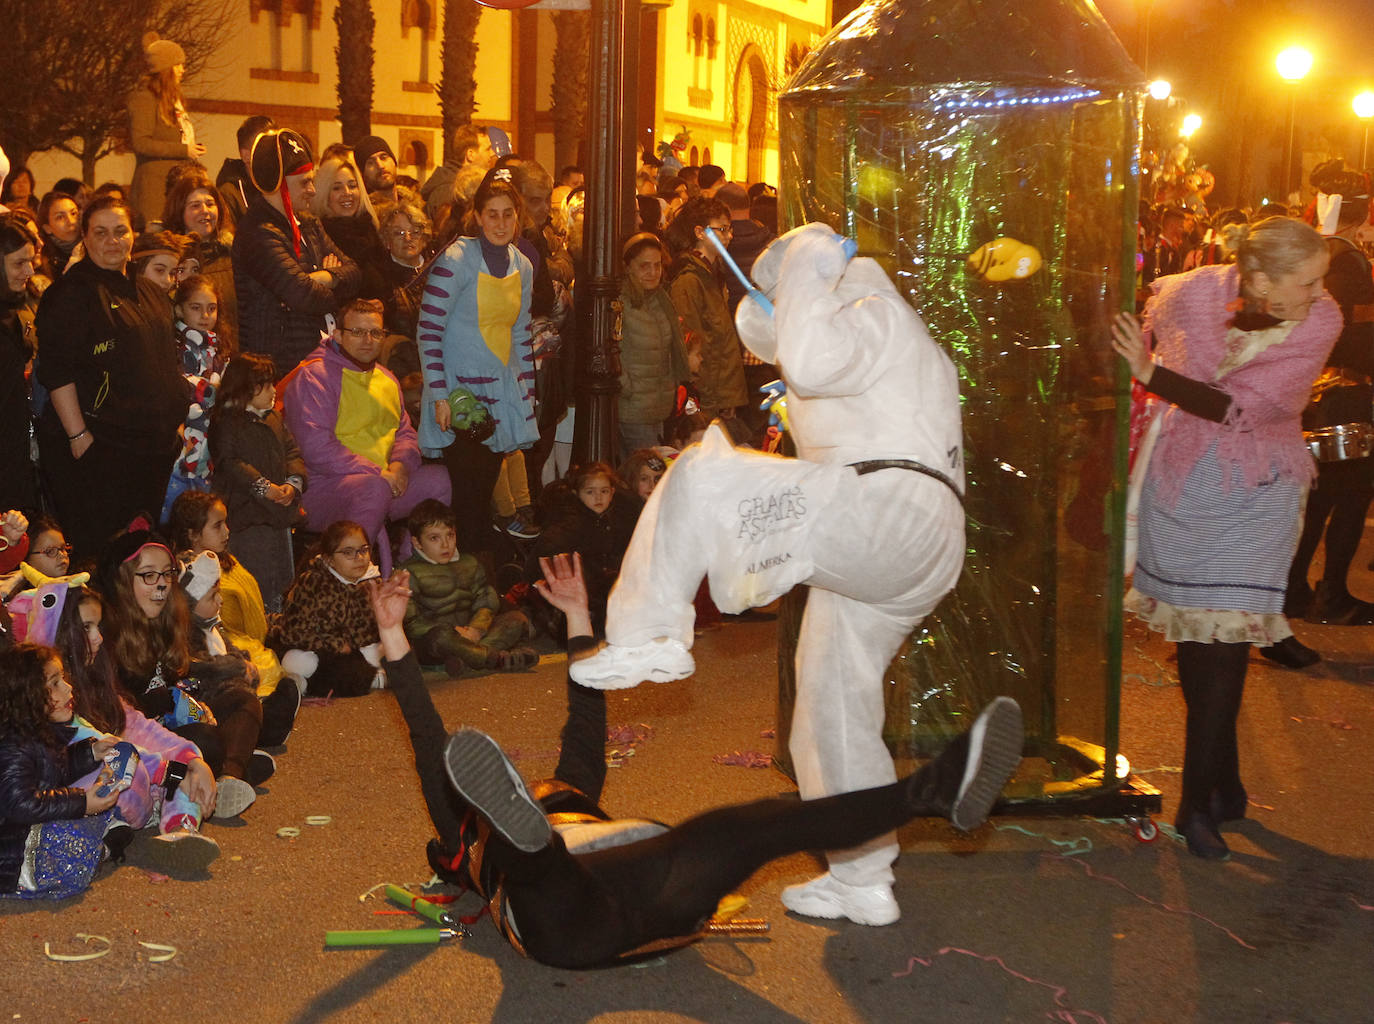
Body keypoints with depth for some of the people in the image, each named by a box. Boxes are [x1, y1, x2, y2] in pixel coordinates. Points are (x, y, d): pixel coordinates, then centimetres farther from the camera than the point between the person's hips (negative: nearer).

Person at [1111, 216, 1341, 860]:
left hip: (1255, 491, -2)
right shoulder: (1192, 294, -15)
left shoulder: (1321, 321, -16)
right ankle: (1225, 783, 27)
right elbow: (1151, 324, 10)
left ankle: (1198, 803, -2)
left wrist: (1150, 373, -22)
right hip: (1181, 479, 2)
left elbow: (1240, 408, -21)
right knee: (1192, 632, 9)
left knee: (1225, 635, -9)